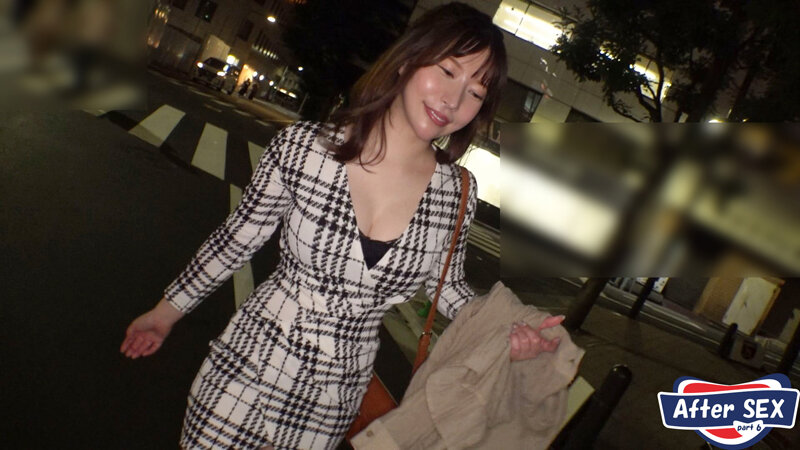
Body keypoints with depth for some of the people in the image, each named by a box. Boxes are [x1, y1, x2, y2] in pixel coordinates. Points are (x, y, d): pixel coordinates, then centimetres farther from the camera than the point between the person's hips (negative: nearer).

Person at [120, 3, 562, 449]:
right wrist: (169, 310, 6)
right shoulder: (302, 147, -16)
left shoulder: (457, 193, -11)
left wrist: (506, 333, -11)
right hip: (254, 359, -1)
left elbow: (449, 284, 5)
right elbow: (238, 238, -3)